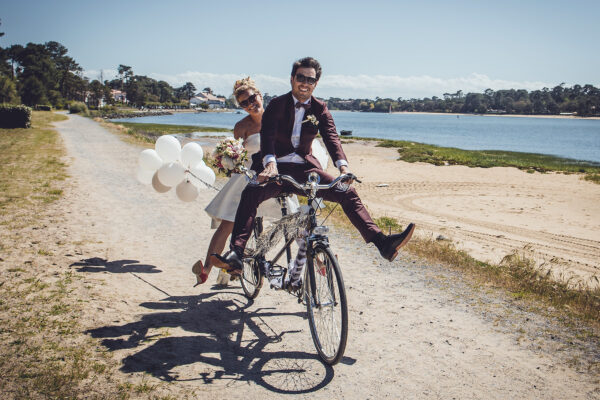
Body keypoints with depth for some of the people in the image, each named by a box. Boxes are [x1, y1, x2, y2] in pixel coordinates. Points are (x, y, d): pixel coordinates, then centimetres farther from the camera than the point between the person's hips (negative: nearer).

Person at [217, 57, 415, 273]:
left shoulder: (320, 109, 9)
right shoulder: (277, 104, 1)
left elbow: (331, 138, -6)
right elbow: (267, 135, -15)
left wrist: (343, 166, -26)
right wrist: (270, 162, -37)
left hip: (304, 168, 3)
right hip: (277, 167, -3)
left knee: (347, 193, -15)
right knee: (251, 193, -34)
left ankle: (382, 243, -20)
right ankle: (236, 253, -39)